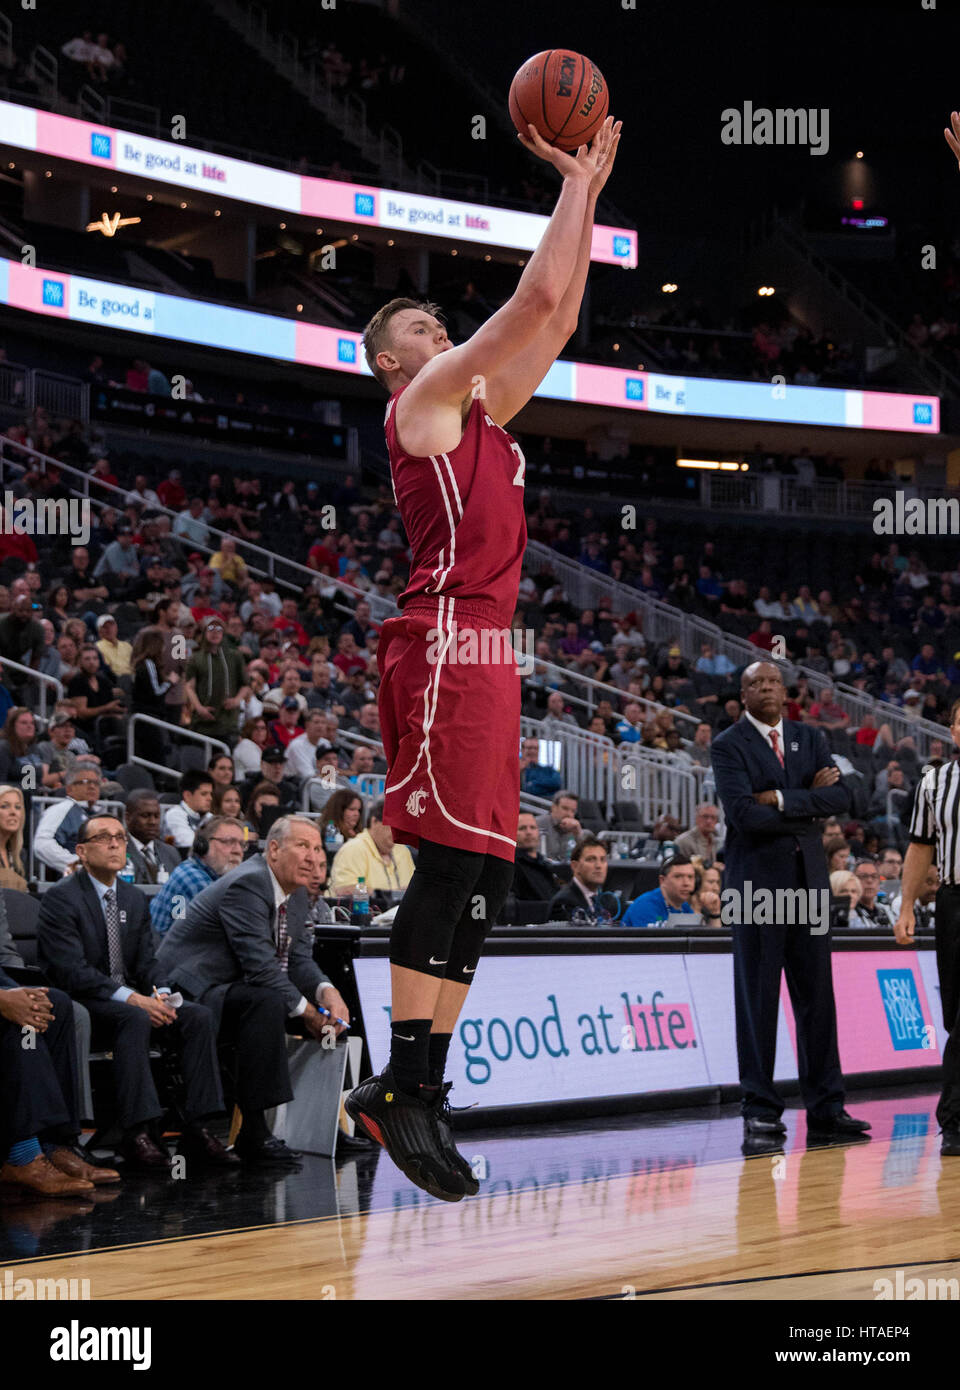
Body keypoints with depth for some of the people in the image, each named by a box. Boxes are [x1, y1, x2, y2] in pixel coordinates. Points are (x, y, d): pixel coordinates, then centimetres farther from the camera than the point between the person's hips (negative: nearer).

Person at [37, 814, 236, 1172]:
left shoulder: (134, 898, 15)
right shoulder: (60, 899, -9)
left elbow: (146, 961, 10)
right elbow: (72, 971, -19)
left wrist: (160, 994, -14)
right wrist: (132, 998, -29)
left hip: (129, 1000, 7)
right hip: (78, 1007, -7)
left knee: (198, 1016, -16)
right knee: (135, 1019, -37)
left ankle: (197, 1130, -21)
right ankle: (137, 1133, -38)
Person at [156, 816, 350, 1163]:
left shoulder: (296, 893, 11)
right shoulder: (246, 885, -20)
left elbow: (299, 959, 8)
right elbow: (260, 965, -27)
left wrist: (325, 991, -12)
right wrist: (304, 1010, -23)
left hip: (237, 989, 11)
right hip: (192, 997, -11)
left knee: (327, 1007, 5)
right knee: (268, 1003, -35)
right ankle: (252, 1131, -31)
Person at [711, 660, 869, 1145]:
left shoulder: (810, 739, 14)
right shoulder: (729, 746, -1)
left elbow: (840, 797, -1)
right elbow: (743, 814, -15)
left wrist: (781, 798, -12)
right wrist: (808, 803, -7)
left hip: (808, 878, 5)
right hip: (756, 881, -5)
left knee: (817, 994, 5)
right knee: (757, 998, -3)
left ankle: (826, 1107, 11)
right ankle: (760, 1111, 1)